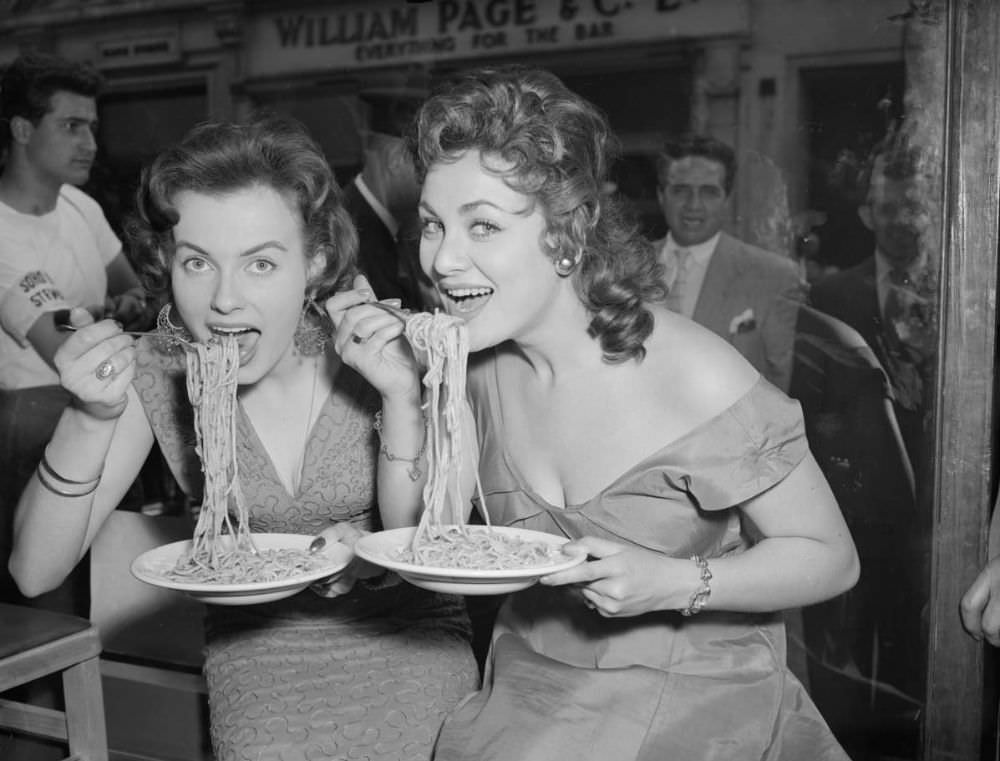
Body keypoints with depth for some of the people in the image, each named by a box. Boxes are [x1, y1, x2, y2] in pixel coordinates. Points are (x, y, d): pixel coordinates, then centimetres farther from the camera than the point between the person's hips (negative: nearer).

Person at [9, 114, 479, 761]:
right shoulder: (157, 374, -11)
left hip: (403, 632, 0)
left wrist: (401, 399, -27)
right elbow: (35, 574, -12)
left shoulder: (369, 349, -16)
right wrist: (93, 418, -28)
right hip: (258, 645, 1)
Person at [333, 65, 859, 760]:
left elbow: (831, 558, -12)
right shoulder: (474, 361, -7)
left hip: (694, 701, -3)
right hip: (530, 691, 4)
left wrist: (673, 584, -28)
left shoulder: (697, 381, -22)